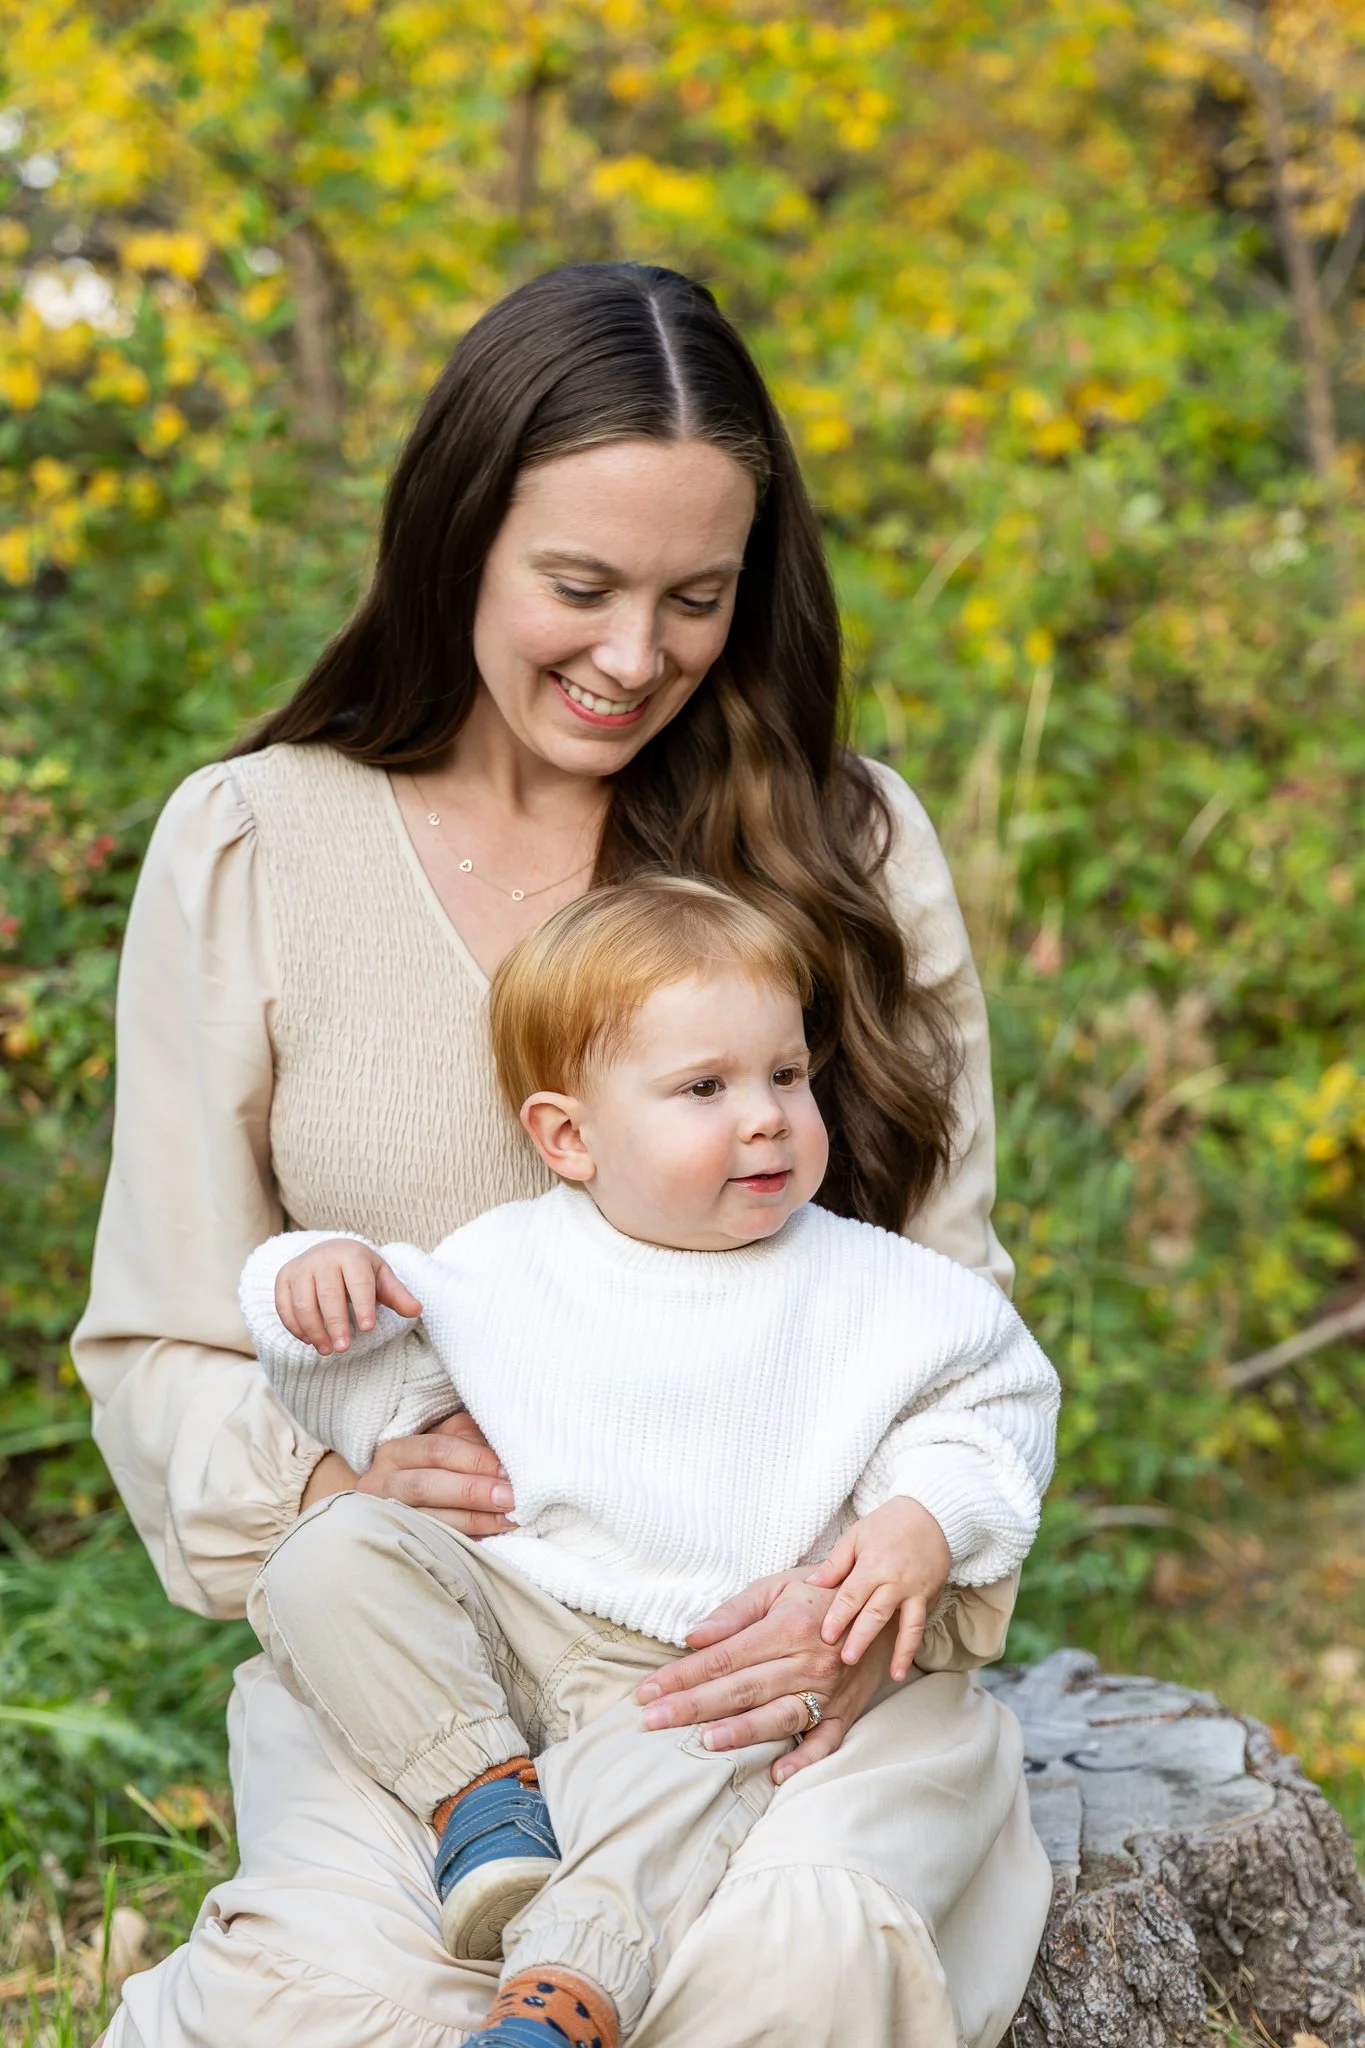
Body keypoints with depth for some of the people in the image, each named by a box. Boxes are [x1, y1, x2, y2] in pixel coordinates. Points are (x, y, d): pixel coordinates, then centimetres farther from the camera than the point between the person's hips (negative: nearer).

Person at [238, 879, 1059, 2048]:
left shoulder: (868, 1291, 2)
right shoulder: (501, 1269, 3)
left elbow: (996, 1398, 10)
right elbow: (371, 1401, 10)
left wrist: (930, 1521, -9)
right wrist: (322, 1291, -11)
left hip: (707, 1667, -2)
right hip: (498, 1612, 3)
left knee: (671, 1774, -34)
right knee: (331, 1557, -19)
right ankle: (480, 1784, -20)